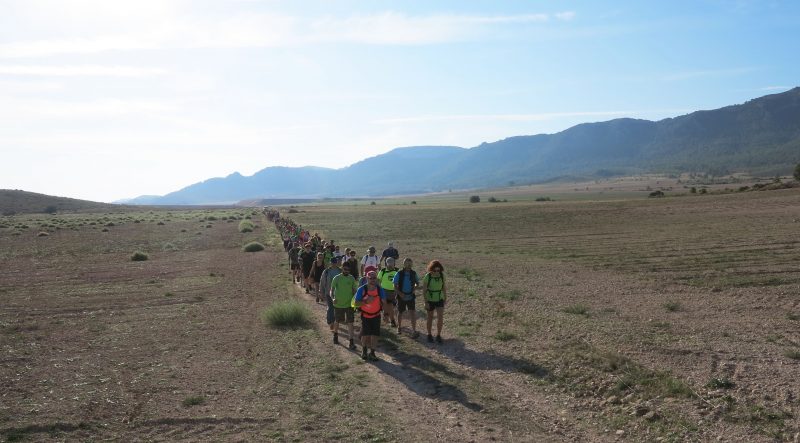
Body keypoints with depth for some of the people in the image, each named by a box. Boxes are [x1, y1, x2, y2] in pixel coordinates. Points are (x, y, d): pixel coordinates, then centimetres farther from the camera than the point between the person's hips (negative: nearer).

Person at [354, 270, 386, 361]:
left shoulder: (380, 290, -7)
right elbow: (356, 303, -13)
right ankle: (364, 351, 27)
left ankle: (372, 353, 14)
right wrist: (366, 302, -29)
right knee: (365, 335, 0)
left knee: (375, 335, -2)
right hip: (365, 316, -2)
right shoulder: (362, 290, -15)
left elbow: (384, 302, 3)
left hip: (376, 316, 2)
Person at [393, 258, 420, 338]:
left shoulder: (413, 273, -3)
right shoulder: (399, 274, -10)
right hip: (401, 297, -1)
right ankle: (399, 327, 37)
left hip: (411, 296, 1)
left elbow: (417, 283, 13)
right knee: (400, 313, 14)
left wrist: (414, 289, -4)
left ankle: (414, 331, -12)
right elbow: (395, 286, -6)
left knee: (412, 313, -11)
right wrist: (400, 293, -18)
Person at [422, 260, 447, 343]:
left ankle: (438, 335, 8)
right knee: (430, 318, 11)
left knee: (440, 318, -6)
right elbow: (424, 290, -13)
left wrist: (445, 298, 10)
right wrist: (426, 302, -15)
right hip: (430, 300, -2)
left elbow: (444, 287, 5)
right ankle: (429, 335, 27)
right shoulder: (427, 277, -17)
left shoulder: (442, 275, -8)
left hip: (439, 299, 2)